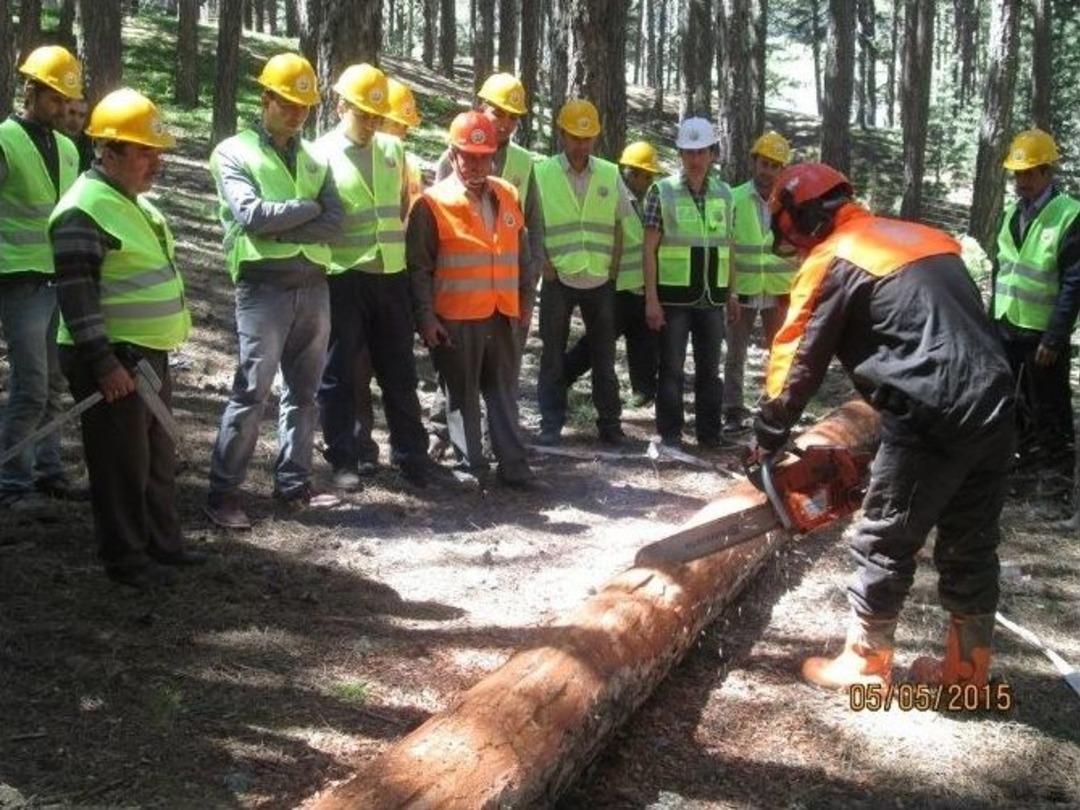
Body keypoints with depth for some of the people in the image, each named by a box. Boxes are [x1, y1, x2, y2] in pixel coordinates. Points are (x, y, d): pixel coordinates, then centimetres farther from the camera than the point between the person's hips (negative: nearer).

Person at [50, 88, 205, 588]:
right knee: (122, 462, 0)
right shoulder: (83, 210, -18)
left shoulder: (134, 200, 13)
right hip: (113, 358, -10)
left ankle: (162, 542, 30)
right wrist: (103, 363, -24)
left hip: (149, 353, 10)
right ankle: (125, 559, 12)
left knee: (158, 455, 17)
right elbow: (76, 295, -22)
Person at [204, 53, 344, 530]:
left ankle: (293, 484, 18)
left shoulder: (314, 159, 16)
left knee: (303, 391, 9)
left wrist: (278, 228, -11)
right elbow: (250, 214, -15)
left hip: (313, 284, 6)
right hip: (264, 285, -5)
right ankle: (223, 492, 0)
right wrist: (307, 208, -4)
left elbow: (335, 223, 1)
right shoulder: (234, 152, 2)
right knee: (252, 390, -7)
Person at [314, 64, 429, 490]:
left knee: (400, 372, 10)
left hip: (391, 276, 4)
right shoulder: (321, 154, -4)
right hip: (342, 279, -4)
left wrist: (403, 250, 13)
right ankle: (343, 460, 16)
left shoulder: (393, 148, 10)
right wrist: (323, 263, -9)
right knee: (340, 374, 5)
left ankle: (412, 456, 20)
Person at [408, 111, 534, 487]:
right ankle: (471, 466, 14)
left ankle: (512, 462, 15)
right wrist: (426, 315, -11)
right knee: (462, 395, 5)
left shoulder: (508, 196, 10)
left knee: (504, 391, 9)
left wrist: (525, 300, 14)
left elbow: (522, 253, 17)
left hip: (502, 315, 4)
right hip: (456, 319, -4)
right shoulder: (433, 203, -6)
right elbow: (419, 266, -6)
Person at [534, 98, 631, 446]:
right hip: (558, 280, -2)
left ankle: (610, 423, 18)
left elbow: (626, 224, 11)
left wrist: (614, 264, 3)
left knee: (604, 357, 9)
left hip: (601, 280, 2)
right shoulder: (541, 173, -3)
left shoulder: (610, 174, 5)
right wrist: (543, 262, -7)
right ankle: (551, 425, 12)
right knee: (553, 356, 4)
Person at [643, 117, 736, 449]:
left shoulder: (723, 193, 8)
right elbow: (650, 249, -5)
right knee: (672, 368, 2)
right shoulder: (662, 191, -4)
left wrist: (732, 292, 13)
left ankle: (709, 432, 19)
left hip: (712, 298, 4)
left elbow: (727, 246, 15)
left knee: (710, 368, 9)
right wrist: (651, 298, -11)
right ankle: (670, 435, 11)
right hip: (674, 296, -3)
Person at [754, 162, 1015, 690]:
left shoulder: (832, 262, 0)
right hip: (994, 409, 8)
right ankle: (967, 671, 28)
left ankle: (865, 666, 18)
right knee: (970, 546, 17)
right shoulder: (924, 239, 22)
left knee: (884, 544, 7)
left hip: (931, 419, -8)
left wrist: (768, 443, 14)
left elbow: (796, 364, 3)